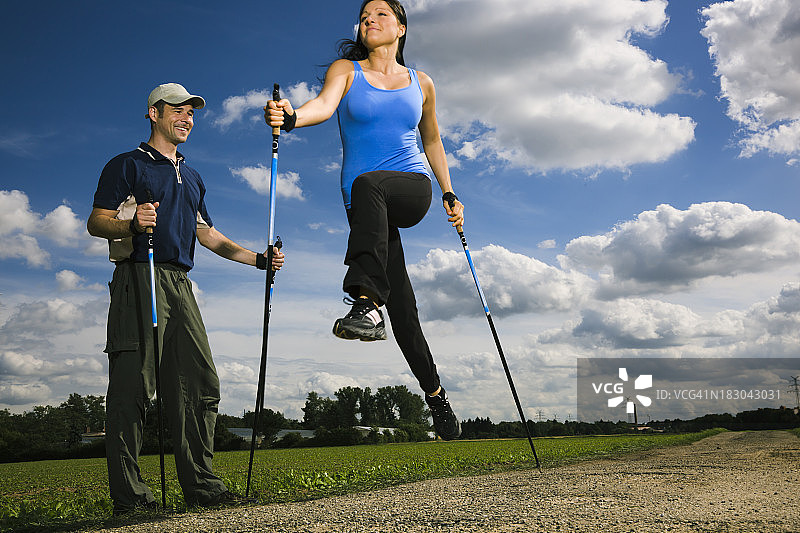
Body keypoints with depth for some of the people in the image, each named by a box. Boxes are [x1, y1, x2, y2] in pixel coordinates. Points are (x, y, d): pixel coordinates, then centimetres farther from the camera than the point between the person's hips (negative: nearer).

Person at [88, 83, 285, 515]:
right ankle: (128, 494, -5)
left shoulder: (192, 178, 28)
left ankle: (200, 483, 4)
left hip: (180, 284, 7)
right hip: (139, 278, -6)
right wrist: (132, 223, -22)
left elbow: (208, 236, 28)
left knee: (200, 382, -1)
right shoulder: (127, 165, 8)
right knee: (133, 383, -9)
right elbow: (95, 222, 0)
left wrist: (258, 259, 18)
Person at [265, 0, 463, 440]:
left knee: (368, 184, -38)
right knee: (402, 308, -5)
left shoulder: (421, 84, 15)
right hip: (367, 205, 0)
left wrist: (449, 194, 23)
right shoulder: (345, 70, 8)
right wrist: (291, 116, -35)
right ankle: (435, 393, 13)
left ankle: (367, 301, -49)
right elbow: (324, 104, -13)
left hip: (413, 189, 0)